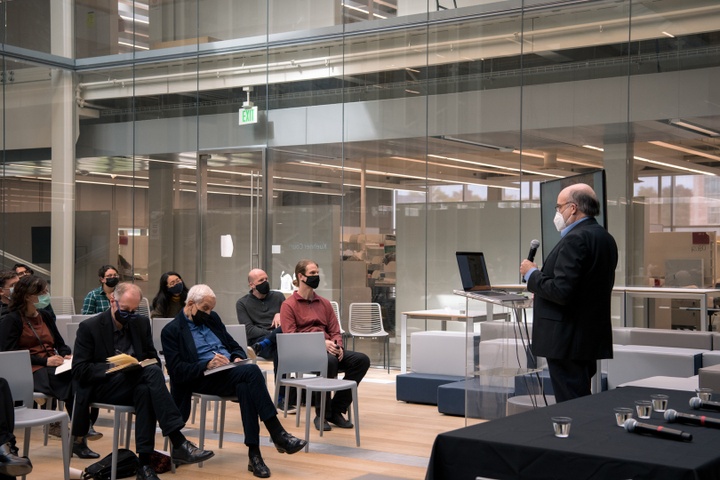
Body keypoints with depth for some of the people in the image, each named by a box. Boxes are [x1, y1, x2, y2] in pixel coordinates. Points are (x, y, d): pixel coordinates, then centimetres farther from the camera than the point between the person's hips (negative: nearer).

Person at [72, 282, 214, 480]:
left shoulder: (142, 323, 10)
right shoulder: (89, 328, -4)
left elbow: (153, 359, 16)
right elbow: (79, 371, -9)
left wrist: (140, 365, -9)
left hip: (134, 385, 4)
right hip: (102, 388, -4)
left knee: (145, 391, -36)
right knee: (152, 373, -33)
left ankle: (144, 462, -37)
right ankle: (178, 444, -38)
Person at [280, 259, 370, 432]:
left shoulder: (324, 303, 20)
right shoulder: (289, 305, 2)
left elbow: (335, 331, 18)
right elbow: (290, 336, -8)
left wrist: (338, 346, -7)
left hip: (329, 350, 6)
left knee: (362, 360, -18)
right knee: (330, 361, -38)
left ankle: (337, 410, -12)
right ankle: (321, 414, -21)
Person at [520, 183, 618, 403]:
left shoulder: (575, 239, -18)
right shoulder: (606, 238, 12)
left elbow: (561, 291, -25)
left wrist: (532, 274, -9)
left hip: (568, 341, -10)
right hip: (591, 337, 10)